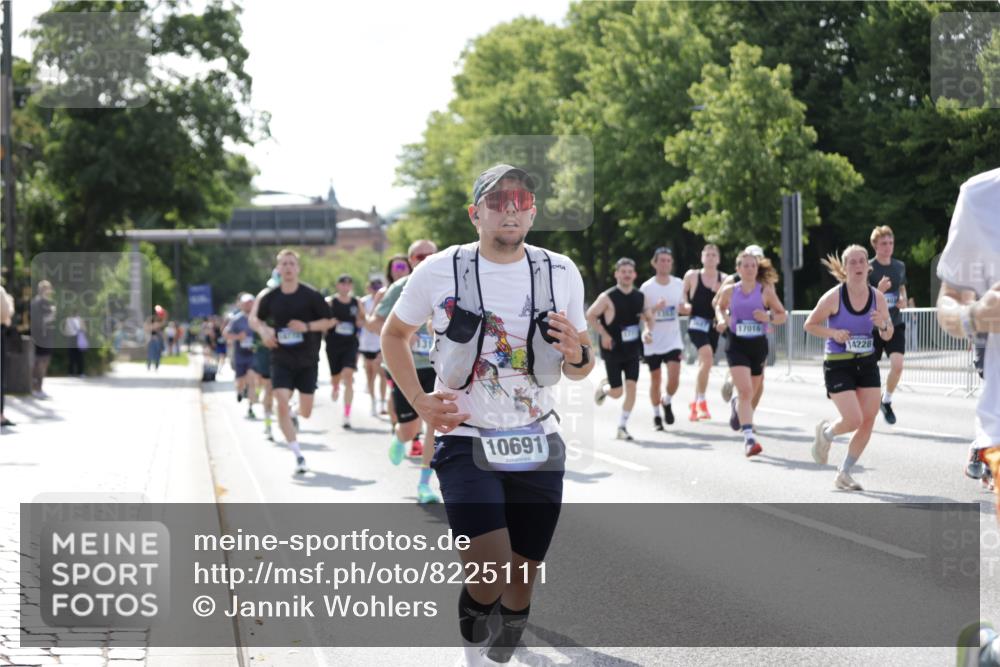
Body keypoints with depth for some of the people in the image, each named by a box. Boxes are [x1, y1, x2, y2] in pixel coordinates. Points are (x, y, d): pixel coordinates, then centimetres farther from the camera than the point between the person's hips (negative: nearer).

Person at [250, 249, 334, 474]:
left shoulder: (310, 295, -8)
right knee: (282, 404, -18)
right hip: (281, 360, 0)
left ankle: (295, 413, 46)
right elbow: (254, 318, 14)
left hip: (307, 361, 0)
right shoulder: (270, 297, -2)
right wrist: (263, 330, -7)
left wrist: (307, 326, -18)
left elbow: (329, 320, -2)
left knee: (306, 412, 5)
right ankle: (298, 456, -14)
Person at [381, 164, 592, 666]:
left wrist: (577, 356, -13)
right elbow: (394, 334, 12)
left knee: (524, 575, 7)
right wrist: (421, 403, -1)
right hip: (465, 442, -3)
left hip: (537, 447, 3)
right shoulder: (439, 271, -4)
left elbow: (580, 369, 11)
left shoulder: (561, 274, 2)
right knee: (488, 569, -20)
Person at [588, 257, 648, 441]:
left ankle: (622, 427, 2)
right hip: (613, 350, -4)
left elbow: (648, 318, 16)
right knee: (617, 392, -1)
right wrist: (604, 334, -14)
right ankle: (603, 387, 36)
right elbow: (590, 315, -7)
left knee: (631, 387, -7)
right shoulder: (608, 297, -11)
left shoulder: (640, 297, 3)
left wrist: (648, 330, -5)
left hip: (632, 350, 4)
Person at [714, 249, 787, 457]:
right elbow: (719, 307, 21)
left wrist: (769, 318, -14)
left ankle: (736, 404, 53)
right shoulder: (729, 291, 1)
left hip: (758, 346, 2)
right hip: (736, 345, -2)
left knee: (751, 393, 16)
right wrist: (722, 319, 0)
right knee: (745, 390, -17)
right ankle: (749, 437, -20)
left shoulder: (766, 291, 0)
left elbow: (783, 315, 6)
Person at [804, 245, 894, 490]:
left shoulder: (877, 297, -2)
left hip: (867, 364, 5)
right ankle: (826, 432, 21)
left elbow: (887, 336, 6)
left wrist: (884, 325, -16)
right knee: (853, 420, -15)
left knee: (868, 422, 1)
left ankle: (844, 473, 17)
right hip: (838, 366, -5)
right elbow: (809, 325, -4)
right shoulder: (834, 297, -13)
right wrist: (833, 333, -20)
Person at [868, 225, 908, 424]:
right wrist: (879, 291, -30)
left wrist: (903, 299, 2)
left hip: (895, 324, 3)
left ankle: (887, 401, 9)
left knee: (897, 365, -16)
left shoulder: (900, 266, 5)